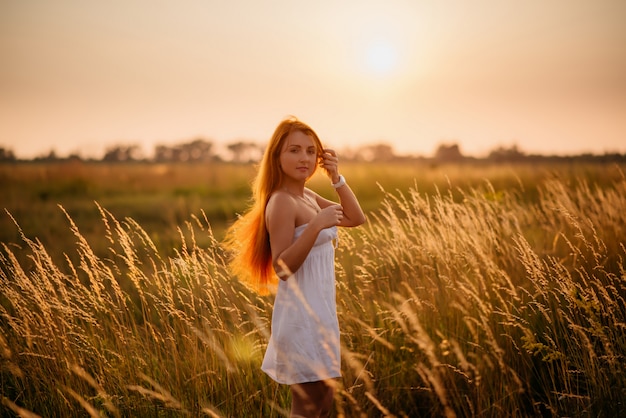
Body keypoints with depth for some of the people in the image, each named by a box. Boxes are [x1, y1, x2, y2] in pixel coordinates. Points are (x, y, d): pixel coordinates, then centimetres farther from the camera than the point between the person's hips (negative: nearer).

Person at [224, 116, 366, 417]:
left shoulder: (309, 197, 11)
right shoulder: (281, 202, -17)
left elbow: (356, 218, 9)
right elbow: (282, 267, -24)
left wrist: (336, 177, -2)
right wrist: (316, 225, -32)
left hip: (319, 312, 9)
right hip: (302, 315, -9)